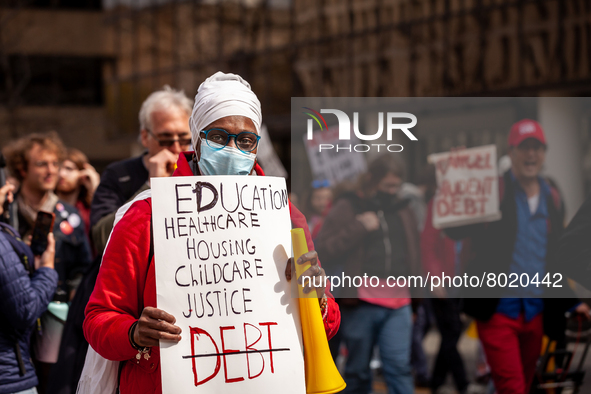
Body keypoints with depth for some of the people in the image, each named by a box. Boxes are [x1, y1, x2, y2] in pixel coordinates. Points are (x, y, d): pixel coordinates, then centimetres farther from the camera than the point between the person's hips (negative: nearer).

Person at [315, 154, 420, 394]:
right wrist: (360, 228, -13)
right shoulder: (347, 208, 3)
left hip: (398, 304, 3)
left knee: (399, 368, -7)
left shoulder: (403, 210, 17)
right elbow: (324, 249, -7)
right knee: (358, 371, 7)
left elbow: (413, 257, 25)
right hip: (361, 304, -3)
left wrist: (413, 302, 23)